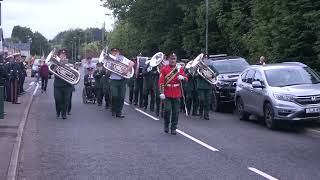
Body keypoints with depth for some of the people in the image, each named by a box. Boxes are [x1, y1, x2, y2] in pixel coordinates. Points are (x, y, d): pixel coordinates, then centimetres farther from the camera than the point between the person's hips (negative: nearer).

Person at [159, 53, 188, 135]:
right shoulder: (164, 69, -1)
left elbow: (186, 79, 7)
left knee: (176, 112, 2)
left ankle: (174, 128, 12)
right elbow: (161, 81, -5)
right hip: (167, 93, -2)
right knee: (167, 110, -9)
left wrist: (182, 77, -17)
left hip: (177, 94, 3)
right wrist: (161, 93, -13)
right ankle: (166, 125, 14)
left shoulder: (180, 68, 8)